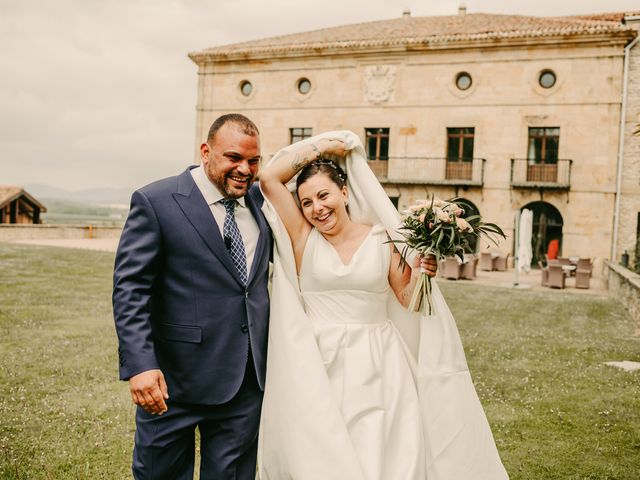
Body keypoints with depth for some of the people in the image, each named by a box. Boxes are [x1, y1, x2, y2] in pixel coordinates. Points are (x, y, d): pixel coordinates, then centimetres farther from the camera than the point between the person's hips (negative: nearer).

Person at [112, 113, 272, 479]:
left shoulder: (260, 200, 7)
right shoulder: (156, 202, -8)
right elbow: (130, 290, -13)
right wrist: (140, 365, -22)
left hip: (248, 380, 5)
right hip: (175, 380, -4)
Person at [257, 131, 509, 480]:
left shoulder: (382, 238, 3)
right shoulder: (303, 238, 1)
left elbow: (406, 297, 9)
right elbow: (269, 179, -6)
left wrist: (419, 270, -11)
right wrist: (320, 146, 1)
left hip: (377, 371, 1)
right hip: (321, 370, 0)